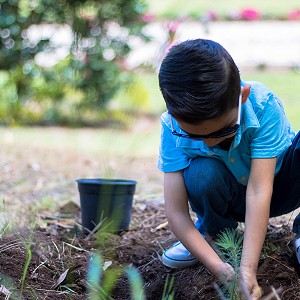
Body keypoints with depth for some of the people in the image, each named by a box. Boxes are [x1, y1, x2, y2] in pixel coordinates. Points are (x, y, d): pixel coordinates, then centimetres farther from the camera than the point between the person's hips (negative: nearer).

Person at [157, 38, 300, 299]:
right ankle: (215, 232, 0)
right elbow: (176, 212, -28)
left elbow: (259, 190, -39)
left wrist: (248, 269, -47)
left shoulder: (264, 105, -33)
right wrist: (220, 268, -41)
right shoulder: (174, 127, -27)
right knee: (202, 173, -34)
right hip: (232, 199, 1)